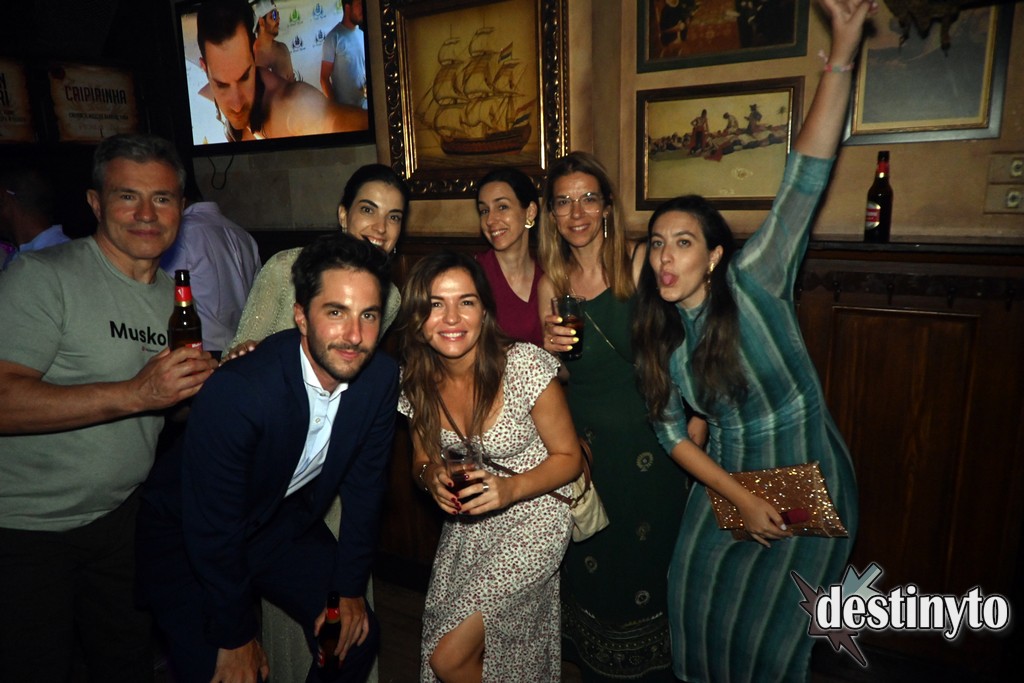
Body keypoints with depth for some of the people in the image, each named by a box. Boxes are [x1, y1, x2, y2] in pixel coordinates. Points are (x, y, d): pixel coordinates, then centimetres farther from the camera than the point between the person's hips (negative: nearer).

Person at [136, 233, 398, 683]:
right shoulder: (234, 392, -34)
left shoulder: (381, 377, -18)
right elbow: (211, 530, -24)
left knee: (357, 636, 6)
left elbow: (364, 485, -5)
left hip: (286, 522, 5)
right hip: (188, 538, -4)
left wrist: (350, 587, 1)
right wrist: (236, 637, -12)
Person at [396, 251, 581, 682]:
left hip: (532, 517, -4)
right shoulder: (416, 381, -7)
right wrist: (431, 477, -16)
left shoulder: (525, 365, -21)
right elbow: (422, 463, 7)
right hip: (466, 527, 5)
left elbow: (568, 457, -11)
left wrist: (509, 488, -27)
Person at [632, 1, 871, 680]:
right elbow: (672, 431, -3)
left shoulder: (753, 281, -19)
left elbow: (805, 181, -28)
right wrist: (740, 498, -10)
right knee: (702, 608, 16)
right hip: (728, 478, 4)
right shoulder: (658, 334, -6)